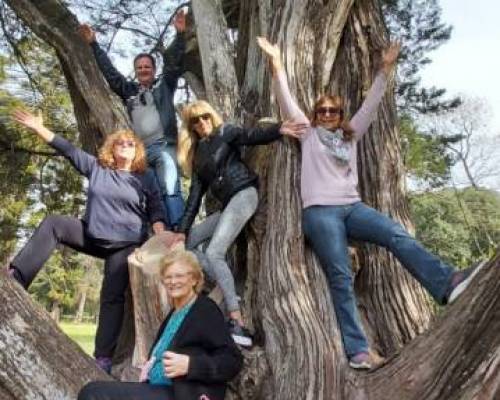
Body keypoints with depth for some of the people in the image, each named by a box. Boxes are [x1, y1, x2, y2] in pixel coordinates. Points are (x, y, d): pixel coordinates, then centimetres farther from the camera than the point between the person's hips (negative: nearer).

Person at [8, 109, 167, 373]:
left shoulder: (146, 178, 1)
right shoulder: (96, 167, 7)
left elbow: (156, 211, -1)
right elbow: (67, 149, 5)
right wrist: (38, 128, 1)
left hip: (124, 244, -3)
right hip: (92, 235, 3)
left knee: (112, 297, -8)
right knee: (52, 225, -14)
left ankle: (104, 357, -4)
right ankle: (16, 278, -18)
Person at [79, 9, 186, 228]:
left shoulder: (164, 86, 13)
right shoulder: (129, 91, 21)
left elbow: (174, 63, 3)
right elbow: (109, 71, 22)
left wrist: (180, 34, -7)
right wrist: (93, 44, 20)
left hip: (163, 146, -4)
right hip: (139, 150, 4)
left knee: (170, 190, -17)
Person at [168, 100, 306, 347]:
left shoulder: (225, 133, 5)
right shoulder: (197, 154, 21)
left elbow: (255, 135, -12)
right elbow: (196, 193, 17)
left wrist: (278, 130, -33)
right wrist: (182, 229, 11)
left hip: (243, 195, -8)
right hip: (228, 204, 8)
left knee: (214, 253, -21)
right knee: (187, 242, 11)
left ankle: (237, 325, -26)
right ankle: (224, 291, 6)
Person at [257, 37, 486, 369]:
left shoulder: (350, 136, 23)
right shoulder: (308, 133, 13)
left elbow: (371, 104, 19)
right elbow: (287, 100, 3)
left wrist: (386, 69, 14)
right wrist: (277, 62, -5)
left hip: (352, 206, 4)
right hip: (320, 211, -4)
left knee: (397, 235, -22)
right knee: (341, 277, -12)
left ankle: (447, 283, -36)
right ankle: (358, 350, -13)